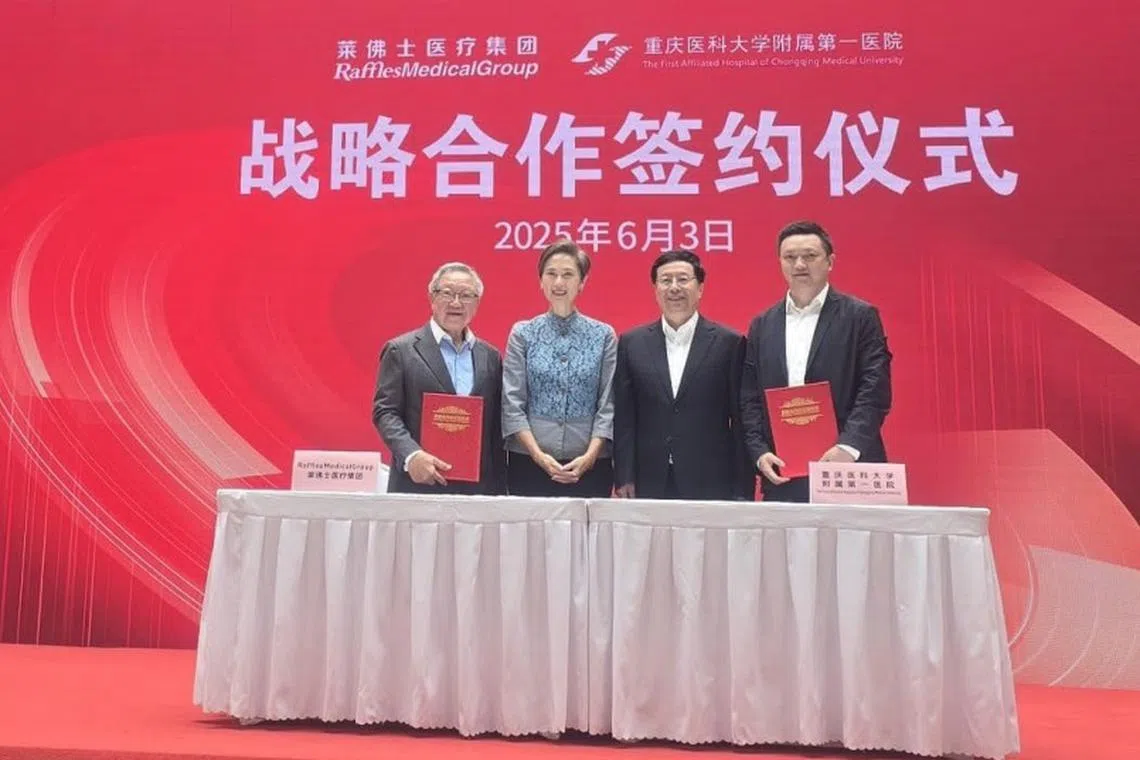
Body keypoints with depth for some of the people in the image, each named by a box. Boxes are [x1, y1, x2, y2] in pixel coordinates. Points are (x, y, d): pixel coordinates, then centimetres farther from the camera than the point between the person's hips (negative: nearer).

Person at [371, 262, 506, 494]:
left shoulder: (490, 356, 12)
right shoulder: (401, 350, 2)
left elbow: (497, 423, 12)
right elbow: (385, 412, -3)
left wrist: (499, 488, 8)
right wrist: (411, 455, -19)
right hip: (420, 483, -3)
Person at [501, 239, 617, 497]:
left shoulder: (604, 335, 3)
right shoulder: (522, 333, 3)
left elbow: (609, 404, 0)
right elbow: (512, 403, -1)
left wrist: (590, 455, -11)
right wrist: (538, 454, -11)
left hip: (589, 464, 0)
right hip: (529, 463, 0)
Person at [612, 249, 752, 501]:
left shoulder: (729, 343, 1)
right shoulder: (632, 343, 7)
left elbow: (741, 422, 1)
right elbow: (623, 419, 6)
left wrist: (742, 492, -2)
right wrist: (624, 480, 0)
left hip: (711, 485, -1)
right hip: (649, 487, 2)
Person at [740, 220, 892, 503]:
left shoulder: (860, 317, 2)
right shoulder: (762, 326, 12)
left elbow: (875, 391, -5)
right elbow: (749, 399, 9)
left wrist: (848, 446, -17)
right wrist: (759, 452, -4)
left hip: (846, 472, -3)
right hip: (782, 476, 3)